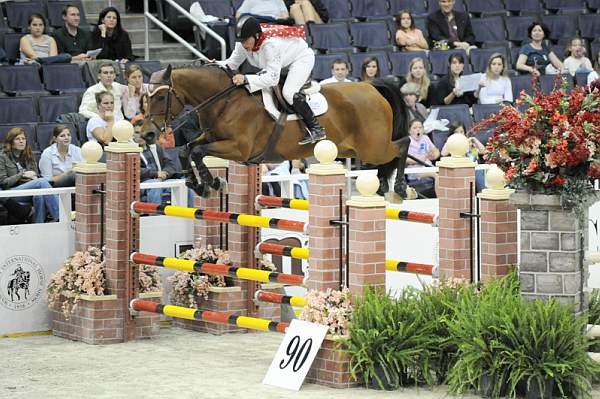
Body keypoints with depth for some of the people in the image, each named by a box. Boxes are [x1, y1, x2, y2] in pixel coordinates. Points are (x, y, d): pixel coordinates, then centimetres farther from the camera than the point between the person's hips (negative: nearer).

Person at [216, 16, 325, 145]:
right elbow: (232, 63, -8)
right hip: (283, 62, 9)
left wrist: (246, 79, -50)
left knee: (288, 92, -25)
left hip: (302, 58, -9)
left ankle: (316, 129, -17)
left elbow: (273, 78, -41)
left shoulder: (270, 44, -41)